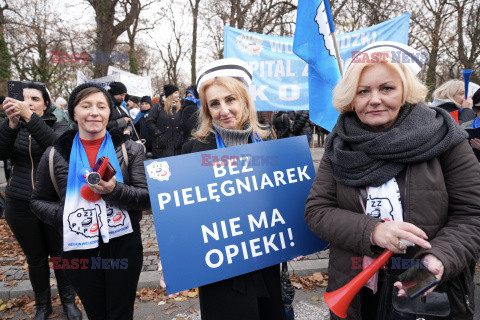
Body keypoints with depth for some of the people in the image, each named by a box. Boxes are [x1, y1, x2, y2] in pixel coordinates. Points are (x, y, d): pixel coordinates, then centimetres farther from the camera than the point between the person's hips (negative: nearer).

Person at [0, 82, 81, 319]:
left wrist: (30, 117, -37)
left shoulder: (58, 127, -3)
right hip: (20, 205, 2)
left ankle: (68, 300, 33)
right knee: (35, 259, 16)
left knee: (60, 255, 11)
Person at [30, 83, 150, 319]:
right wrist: (64, 215, -10)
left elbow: (147, 198, -9)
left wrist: (114, 190, -26)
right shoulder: (56, 155, 0)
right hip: (79, 252, 2)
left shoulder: (129, 149, -4)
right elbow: (39, 201, 9)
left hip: (123, 247, -1)